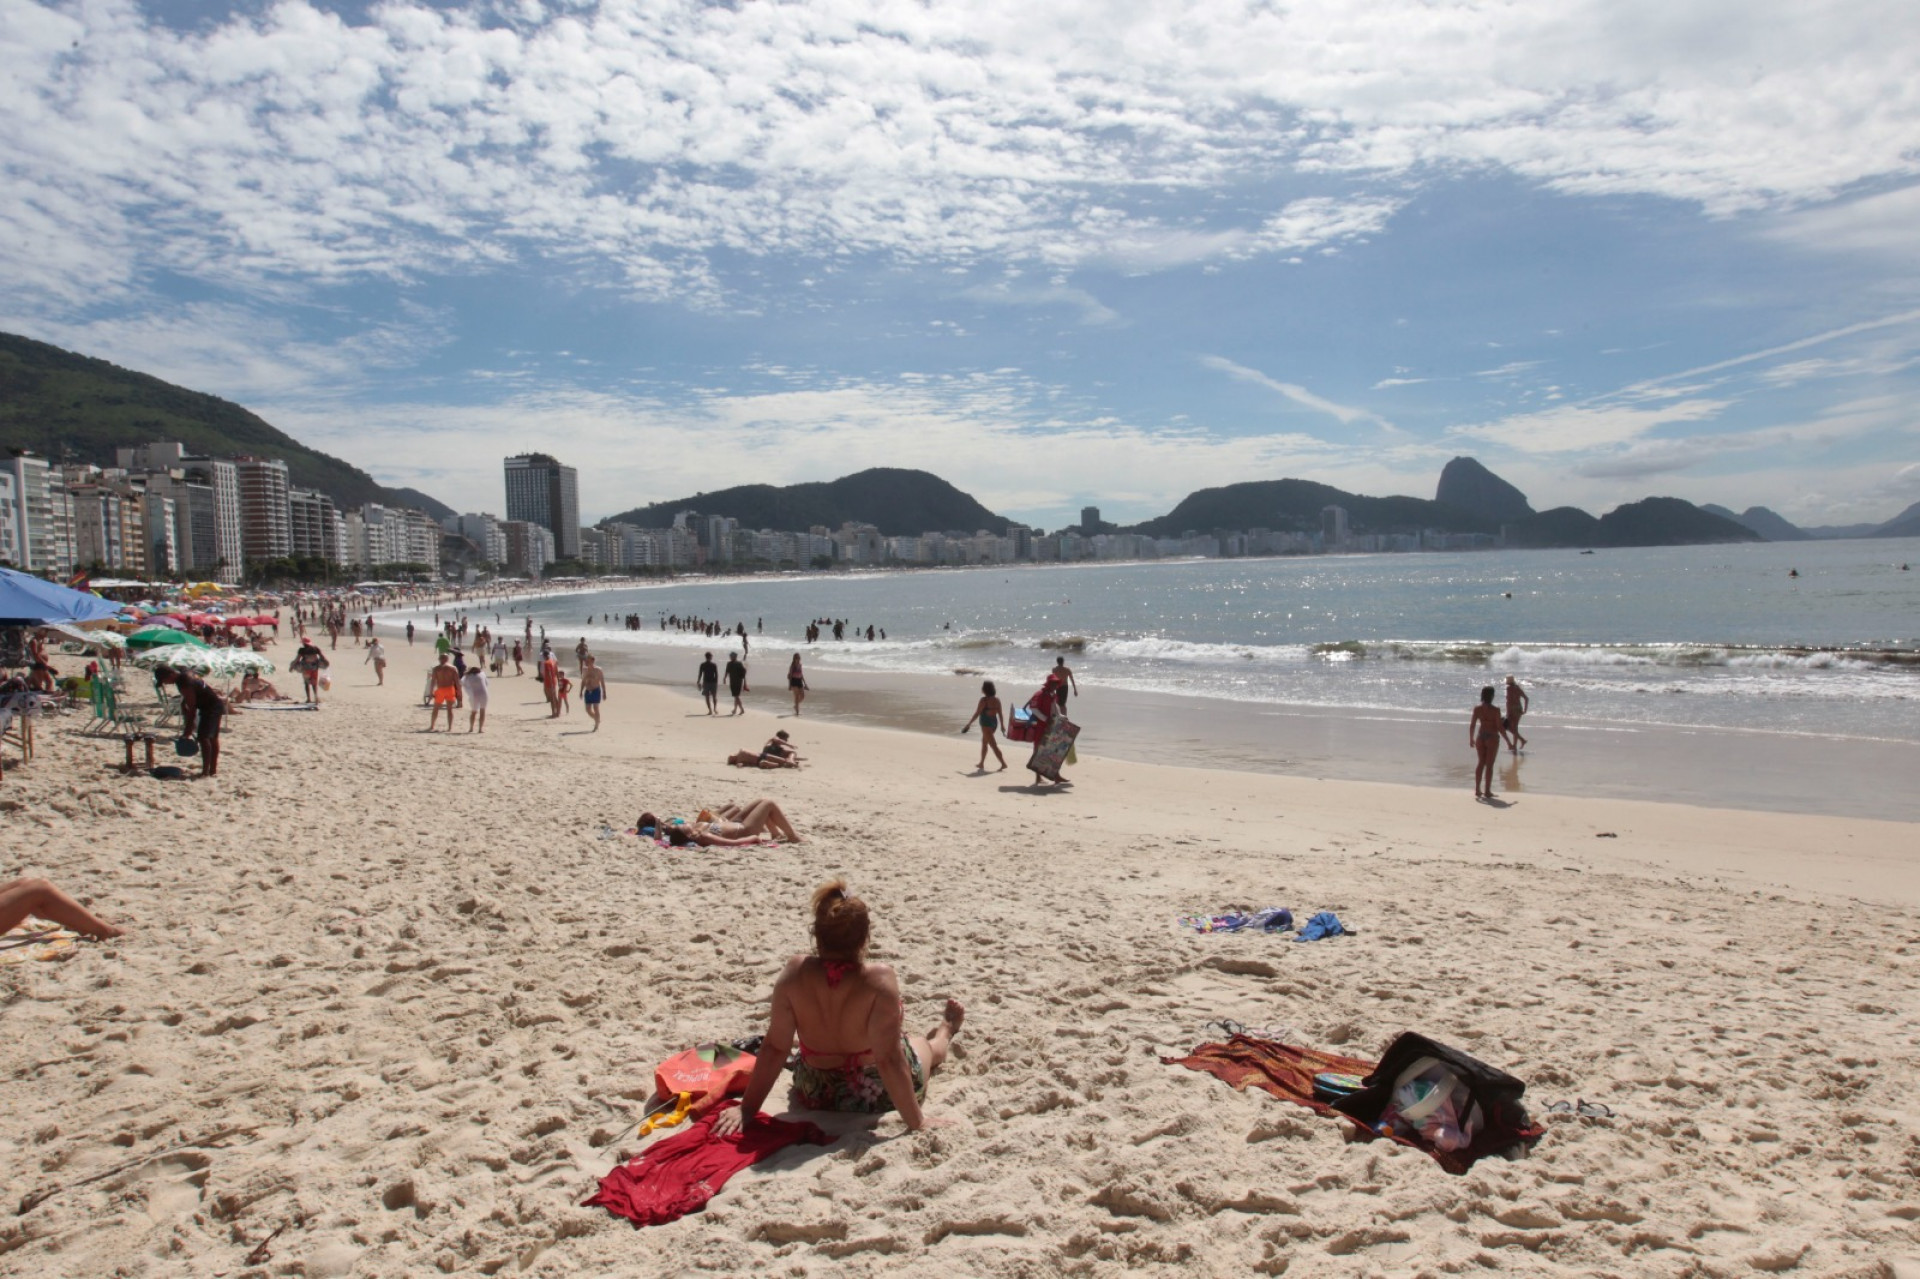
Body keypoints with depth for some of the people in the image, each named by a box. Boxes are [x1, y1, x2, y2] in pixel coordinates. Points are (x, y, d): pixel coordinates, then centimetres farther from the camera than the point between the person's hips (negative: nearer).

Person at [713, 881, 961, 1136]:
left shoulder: (795, 973, -24)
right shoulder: (879, 978, -33)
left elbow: (773, 1048, -19)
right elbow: (889, 1058, -31)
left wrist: (747, 1109, -11)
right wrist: (917, 1121, -22)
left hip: (815, 1097, 3)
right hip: (880, 1096, -3)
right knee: (923, 1045, 31)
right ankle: (946, 1031, 65)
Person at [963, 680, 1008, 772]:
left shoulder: (984, 700, -16)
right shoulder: (997, 699, 4)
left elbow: (977, 713, -14)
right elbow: (1000, 713, 6)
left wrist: (969, 723, -5)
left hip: (986, 724, -8)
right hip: (994, 723, 8)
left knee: (993, 745, -7)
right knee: (984, 742, 22)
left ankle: (1003, 763, -13)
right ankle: (981, 763, 30)